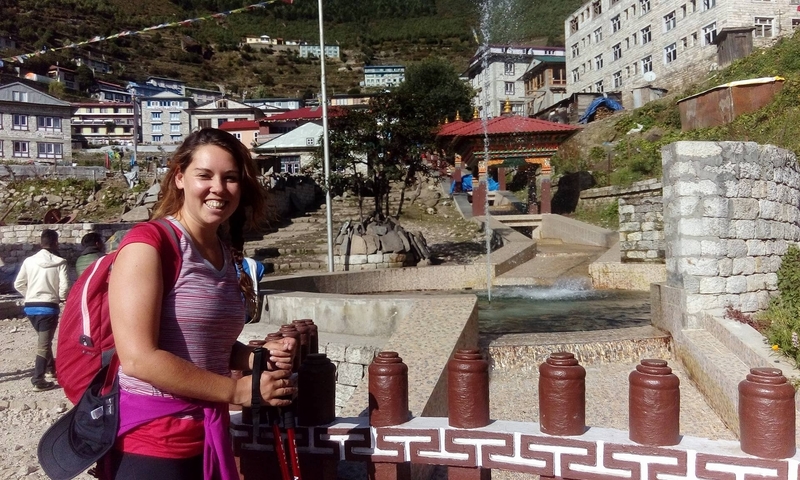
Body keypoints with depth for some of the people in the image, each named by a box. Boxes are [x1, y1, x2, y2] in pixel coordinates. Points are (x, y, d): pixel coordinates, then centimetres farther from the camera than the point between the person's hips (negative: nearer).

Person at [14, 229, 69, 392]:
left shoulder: (29, 261, 1)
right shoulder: (59, 262, -10)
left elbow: (18, 284, 4)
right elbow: (64, 287, -14)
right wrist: (62, 297, 8)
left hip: (30, 306, 5)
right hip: (48, 307, -5)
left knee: (44, 339, 24)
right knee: (44, 343, 0)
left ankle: (50, 368, 37)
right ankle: (38, 381, -3)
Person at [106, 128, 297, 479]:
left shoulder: (226, 256, 8)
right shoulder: (148, 243, -15)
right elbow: (138, 358, -22)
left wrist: (260, 358, -1)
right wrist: (239, 391, -15)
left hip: (209, 438, 8)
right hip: (151, 444, -7)